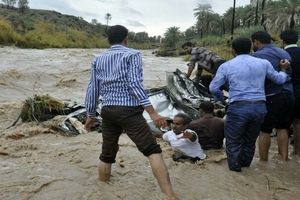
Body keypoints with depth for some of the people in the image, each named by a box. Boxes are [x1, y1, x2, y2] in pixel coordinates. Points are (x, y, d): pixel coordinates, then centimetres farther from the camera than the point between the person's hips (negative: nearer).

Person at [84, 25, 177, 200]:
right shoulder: (132, 54, 0)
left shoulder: (98, 60, 16)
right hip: (129, 111, -6)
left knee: (107, 154, 19)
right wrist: (152, 112, -17)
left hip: (108, 111, 6)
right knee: (153, 151, -8)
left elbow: (92, 90, 15)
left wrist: (91, 115, 25)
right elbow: (135, 84, -14)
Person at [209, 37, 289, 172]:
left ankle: (235, 166, 25)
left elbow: (213, 88, 4)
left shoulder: (226, 66, 1)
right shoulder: (263, 63, 8)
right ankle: (245, 163, 41)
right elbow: (280, 80, 19)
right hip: (260, 107, 5)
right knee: (250, 139, 23)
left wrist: (221, 99, 24)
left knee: (233, 139, 14)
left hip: (238, 107, -4)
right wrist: (283, 69, 40)